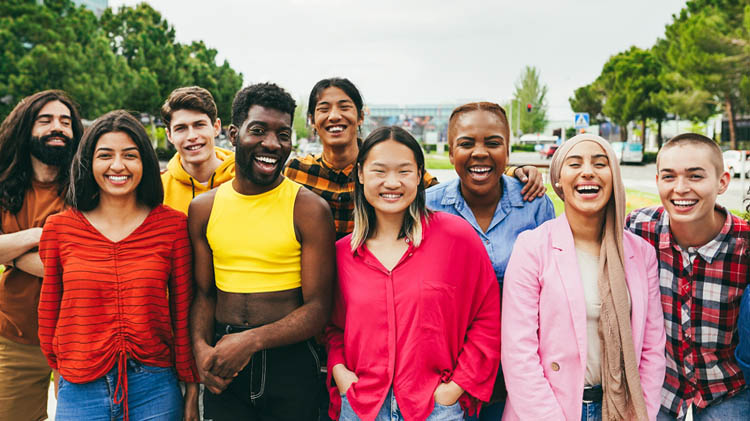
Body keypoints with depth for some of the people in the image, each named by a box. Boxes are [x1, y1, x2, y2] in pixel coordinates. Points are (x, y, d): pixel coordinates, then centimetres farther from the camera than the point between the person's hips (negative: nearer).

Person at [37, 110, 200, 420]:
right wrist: (63, 371, 13)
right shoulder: (59, 228, 0)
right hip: (79, 392, 1)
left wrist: (191, 389, 3)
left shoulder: (173, 225, -2)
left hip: (154, 390, 0)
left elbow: (183, 311, 2)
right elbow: (49, 313, 10)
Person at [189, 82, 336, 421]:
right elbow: (204, 293, 10)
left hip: (289, 364, -3)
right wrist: (201, 348, -8)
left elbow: (317, 309, -10)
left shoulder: (309, 209, -8)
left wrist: (252, 340, -20)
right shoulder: (203, 208, 4)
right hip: (224, 369, 3)